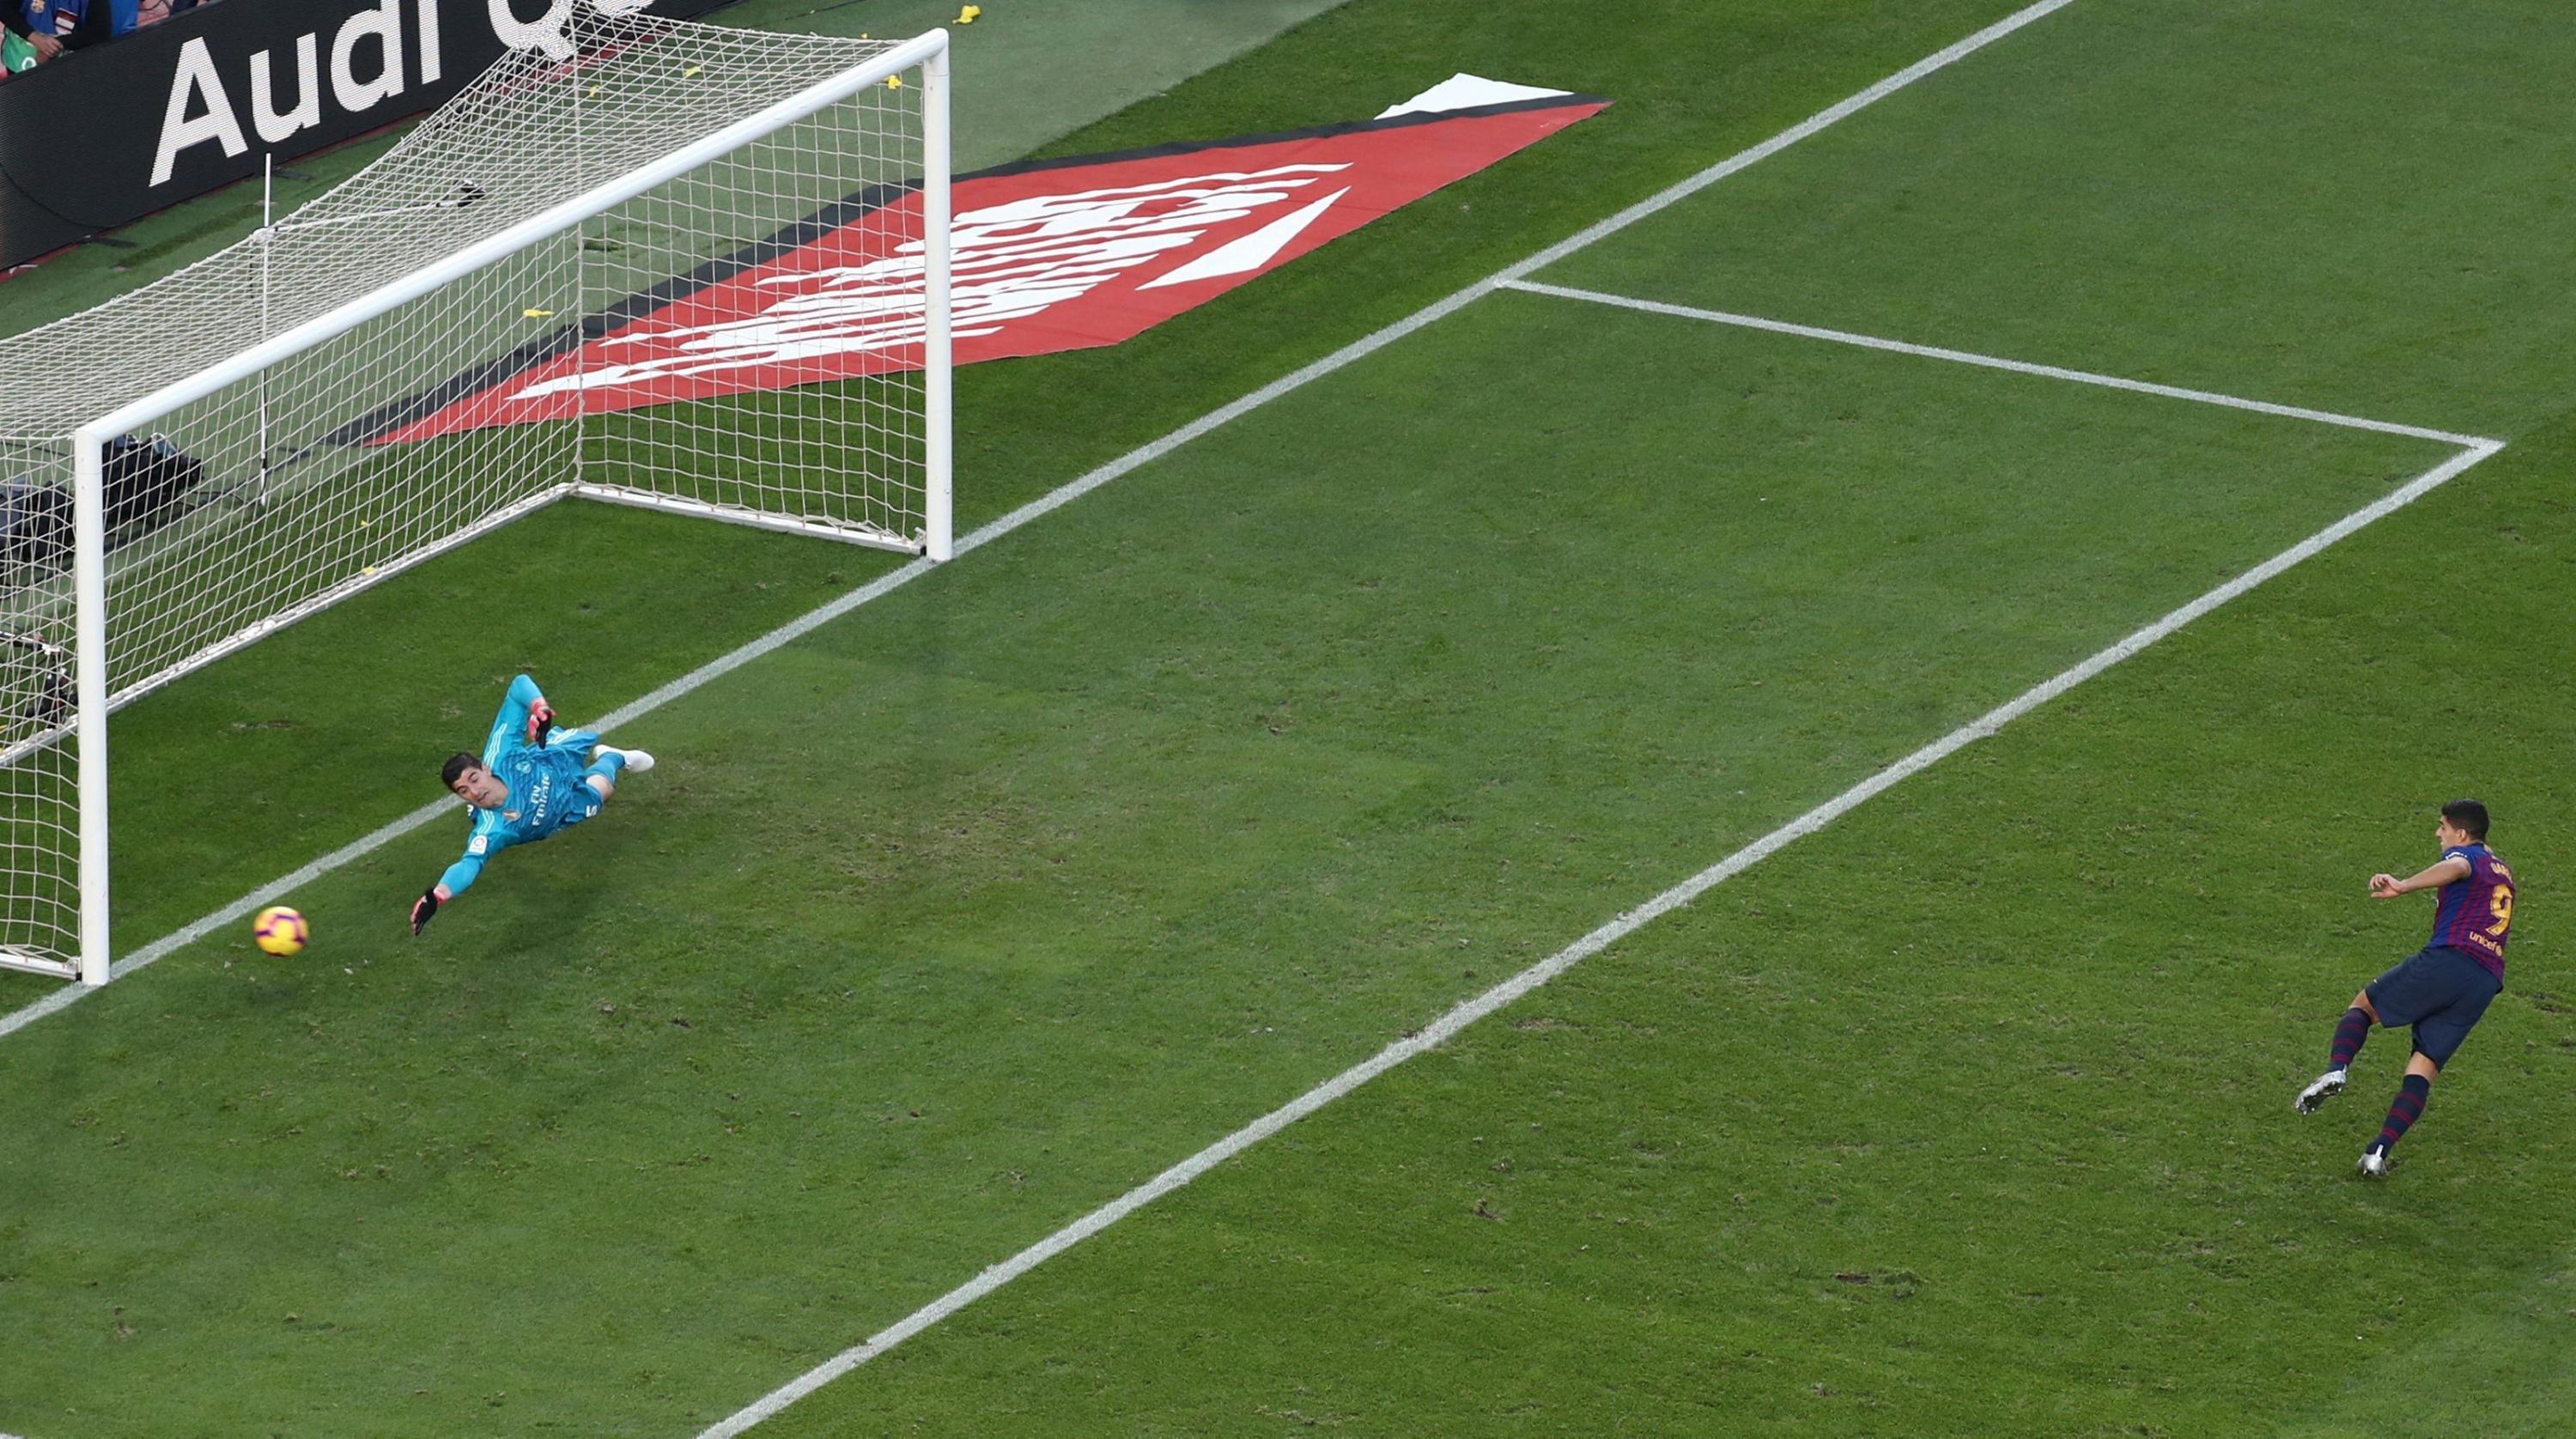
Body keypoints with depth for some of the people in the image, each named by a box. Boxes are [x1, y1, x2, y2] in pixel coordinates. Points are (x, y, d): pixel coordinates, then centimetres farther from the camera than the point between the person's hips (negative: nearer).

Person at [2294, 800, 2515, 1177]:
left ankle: (2336, 1071, -13)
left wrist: (2403, 886, -35)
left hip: (2446, 960, -6)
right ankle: (2379, 1152, -10)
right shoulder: (2503, 874, 30)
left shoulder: (2465, 854, 6)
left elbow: (2456, 868, -20)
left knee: (2364, 1004, 13)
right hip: (2487, 982, 6)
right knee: (2425, 1065, 4)